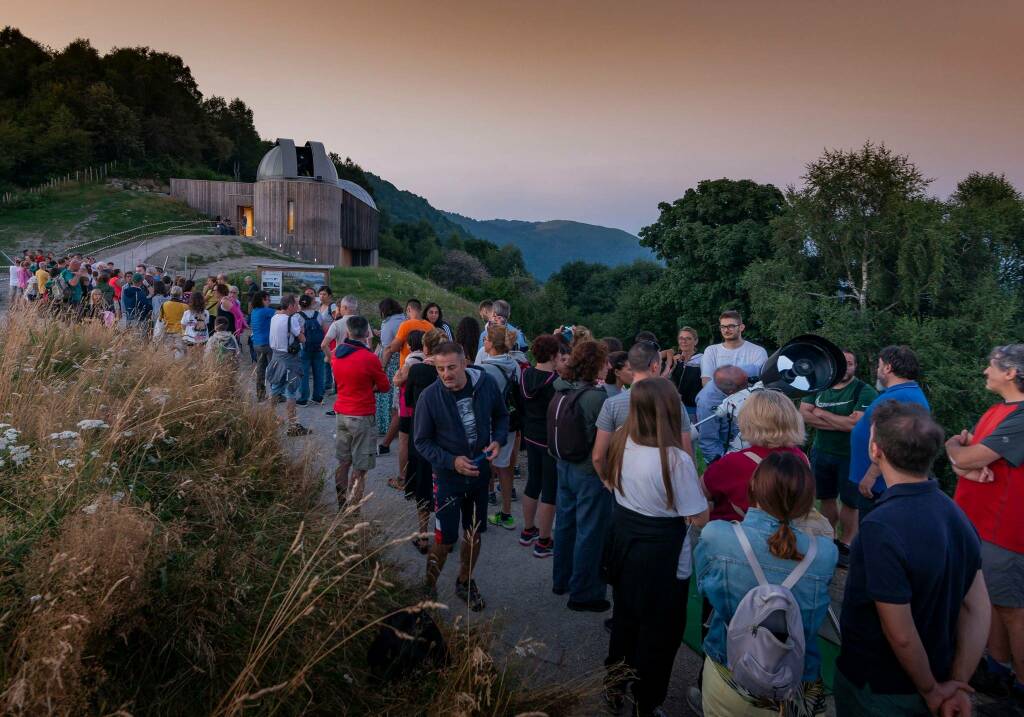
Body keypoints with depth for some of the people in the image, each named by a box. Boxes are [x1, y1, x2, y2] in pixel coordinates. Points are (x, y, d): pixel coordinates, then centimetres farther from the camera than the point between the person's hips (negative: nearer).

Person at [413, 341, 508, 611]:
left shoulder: (487, 384, -13)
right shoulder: (430, 397, -20)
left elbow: (501, 416, 5)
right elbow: (422, 441, -11)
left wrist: (498, 440, -14)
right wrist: (452, 461, -23)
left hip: (480, 472, 3)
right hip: (448, 476, -3)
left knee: (474, 534, 18)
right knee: (445, 539, 2)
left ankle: (465, 583, 42)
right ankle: (429, 587, 28)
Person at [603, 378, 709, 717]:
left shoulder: (622, 444, -5)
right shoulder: (676, 459, -26)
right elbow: (699, 519, -19)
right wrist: (701, 487, -3)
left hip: (624, 540, 7)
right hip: (661, 553, -6)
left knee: (625, 618, 26)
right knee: (658, 631, 15)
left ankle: (615, 687, 45)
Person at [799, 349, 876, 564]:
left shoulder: (864, 391, -12)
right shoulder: (819, 387, 2)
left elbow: (856, 423, -24)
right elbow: (804, 415, -8)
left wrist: (822, 414, -13)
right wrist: (841, 423, -18)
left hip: (851, 456, -4)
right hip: (821, 452, 4)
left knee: (849, 502, 6)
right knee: (826, 498, 15)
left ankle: (845, 545, 22)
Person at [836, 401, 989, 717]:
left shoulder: (880, 528, -32)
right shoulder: (954, 511, -7)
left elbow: (901, 635, -27)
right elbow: (979, 610, -3)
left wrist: (932, 691, -10)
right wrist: (956, 685, -3)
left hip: (876, 690, -6)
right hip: (934, 675, 6)